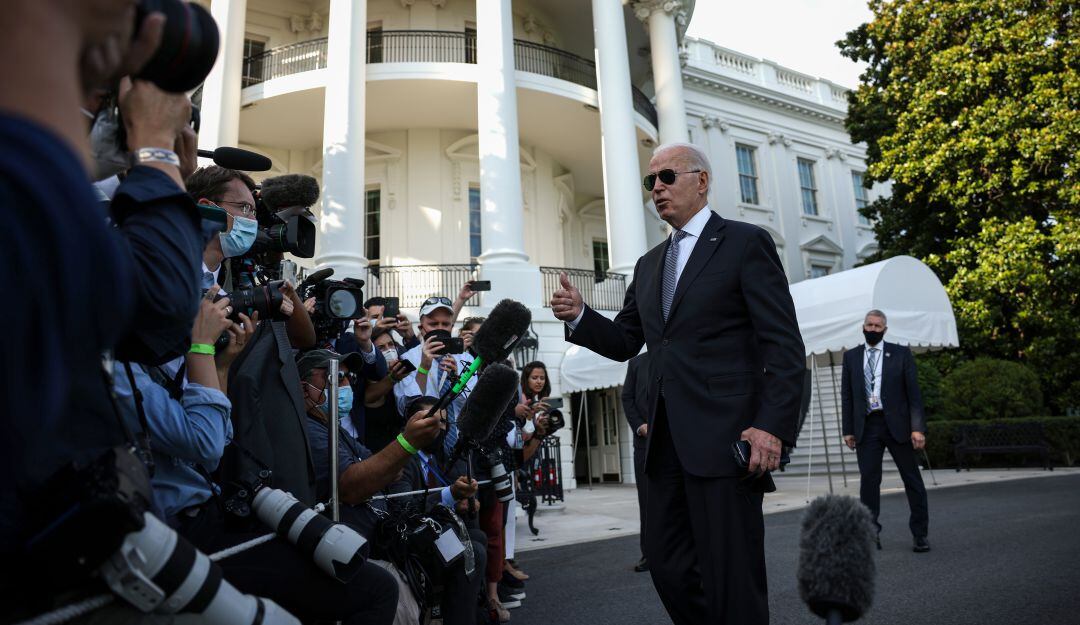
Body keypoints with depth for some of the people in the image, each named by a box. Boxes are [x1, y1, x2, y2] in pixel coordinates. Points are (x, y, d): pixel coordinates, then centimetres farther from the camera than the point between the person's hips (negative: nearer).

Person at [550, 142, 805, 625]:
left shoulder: (746, 243, -1)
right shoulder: (649, 264, 19)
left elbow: (784, 345, -7)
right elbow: (625, 342, 18)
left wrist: (773, 426, -17)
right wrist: (579, 316, 0)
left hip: (724, 438, -6)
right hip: (666, 440, 7)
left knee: (731, 581, 0)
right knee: (668, 567, 12)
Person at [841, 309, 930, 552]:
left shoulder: (901, 354, 3)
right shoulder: (851, 357, 9)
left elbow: (914, 392, -1)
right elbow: (846, 395, 9)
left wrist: (918, 428, -8)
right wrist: (848, 429, 4)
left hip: (896, 424, -1)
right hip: (866, 426, 1)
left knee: (912, 480, 5)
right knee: (869, 480, 1)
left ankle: (920, 534, 17)